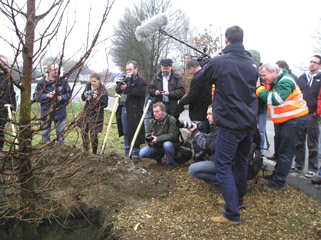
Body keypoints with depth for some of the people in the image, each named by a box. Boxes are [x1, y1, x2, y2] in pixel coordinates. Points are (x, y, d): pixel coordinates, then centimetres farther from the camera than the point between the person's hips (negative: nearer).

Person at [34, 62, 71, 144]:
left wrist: (62, 98, -13)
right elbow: (36, 96, -2)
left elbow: (69, 94, 5)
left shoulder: (63, 81, -1)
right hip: (46, 112, 0)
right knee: (45, 133, 12)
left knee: (60, 133, 10)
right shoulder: (42, 82, -3)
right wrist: (47, 95, -16)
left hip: (60, 112, 0)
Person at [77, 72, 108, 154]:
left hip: (96, 115, -5)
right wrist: (84, 95, -10)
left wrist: (97, 98, -25)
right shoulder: (88, 86, 2)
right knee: (84, 133, 7)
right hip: (86, 113, 5)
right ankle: (85, 151, 25)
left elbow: (105, 104, -12)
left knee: (93, 135, -3)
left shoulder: (103, 90, -10)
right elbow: (83, 98, 12)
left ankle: (94, 153, 14)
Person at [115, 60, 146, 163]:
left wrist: (127, 89, -18)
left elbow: (141, 92, -20)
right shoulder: (126, 79, 18)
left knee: (134, 133, -4)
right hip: (123, 109, 7)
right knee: (125, 133, 15)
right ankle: (127, 153, 26)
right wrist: (120, 86, -7)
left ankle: (135, 154, 7)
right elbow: (117, 90, 16)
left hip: (134, 111, -7)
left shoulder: (141, 81, -5)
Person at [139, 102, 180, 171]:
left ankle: (171, 163, -11)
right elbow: (149, 132, 12)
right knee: (142, 153, -12)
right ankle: (159, 156, 16)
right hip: (157, 145, 5)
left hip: (170, 143, -5)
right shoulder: (154, 121, 3)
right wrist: (150, 140, -12)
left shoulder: (171, 119, -17)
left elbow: (173, 135, -24)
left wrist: (158, 139, -31)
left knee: (167, 144, -40)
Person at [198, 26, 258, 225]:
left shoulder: (218, 62, -14)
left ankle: (232, 214, -1)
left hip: (230, 124, -6)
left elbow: (203, 77, 6)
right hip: (250, 122, 7)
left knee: (223, 165, 0)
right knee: (241, 162, 21)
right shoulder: (253, 63, 3)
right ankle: (238, 199, 38)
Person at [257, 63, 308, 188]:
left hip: (294, 120, -10)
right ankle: (277, 174, 30)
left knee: (285, 152, -5)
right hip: (282, 120, 10)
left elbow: (275, 100, -32)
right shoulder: (275, 82, 7)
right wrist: (260, 88, -10)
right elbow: (268, 97, 6)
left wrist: (259, 88, -26)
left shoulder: (286, 82, -22)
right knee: (280, 149, 18)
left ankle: (279, 182, 1)